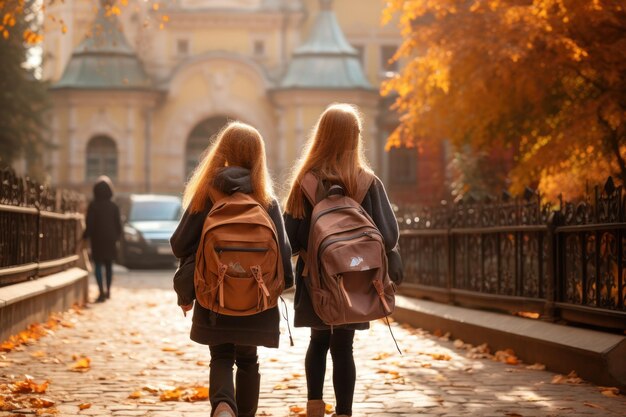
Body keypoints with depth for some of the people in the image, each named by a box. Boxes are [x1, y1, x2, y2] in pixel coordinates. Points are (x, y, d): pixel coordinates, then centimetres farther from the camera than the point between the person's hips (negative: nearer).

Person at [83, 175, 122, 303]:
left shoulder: (93, 206, -8)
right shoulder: (114, 207, 2)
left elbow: (89, 224, -11)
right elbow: (118, 224, 5)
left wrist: (86, 236, 1)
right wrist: (117, 236, 20)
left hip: (97, 239, -3)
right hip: (110, 239, 3)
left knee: (98, 265, -3)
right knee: (109, 266, 14)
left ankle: (101, 292, -15)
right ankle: (108, 291, 21)